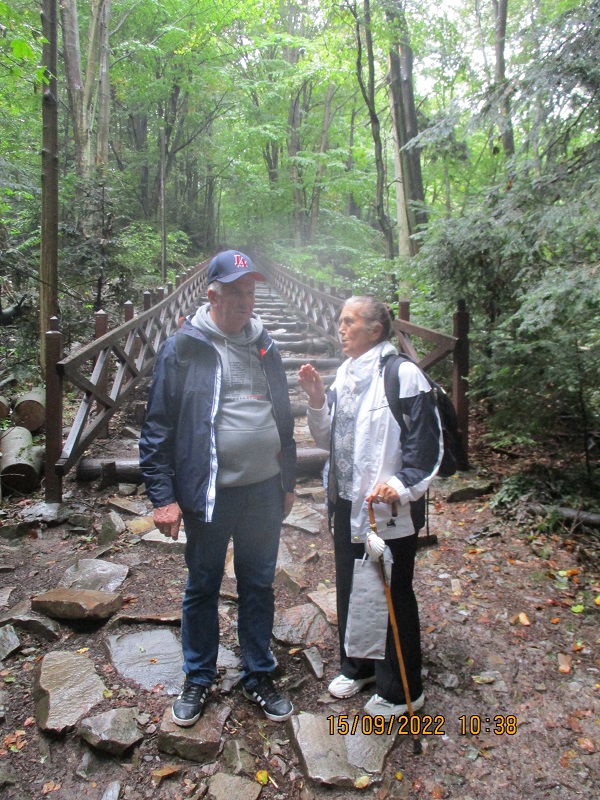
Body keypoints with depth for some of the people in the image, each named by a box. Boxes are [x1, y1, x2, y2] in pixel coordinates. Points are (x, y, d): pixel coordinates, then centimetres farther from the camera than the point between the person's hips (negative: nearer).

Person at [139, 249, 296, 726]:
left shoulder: (265, 346, 7)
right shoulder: (183, 348, -7)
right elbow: (158, 427, -7)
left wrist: (288, 482, 14)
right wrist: (163, 496, -11)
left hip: (264, 491, 4)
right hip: (208, 492, -3)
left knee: (259, 587, 16)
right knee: (202, 588, 14)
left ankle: (259, 675, 35)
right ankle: (198, 678, 35)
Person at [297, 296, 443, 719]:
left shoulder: (403, 374, -14)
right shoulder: (345, 374, 9)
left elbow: (427, 441, -15)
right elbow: (328, 439, 11)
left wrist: (402, 485, -26)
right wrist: (317, 399, -4)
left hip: (389, 510, -7)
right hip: (347, 504, 8)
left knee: (393, 596, 8)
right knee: (349, 588, 21)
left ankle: (402, 691, 30)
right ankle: (357, 666, 44)